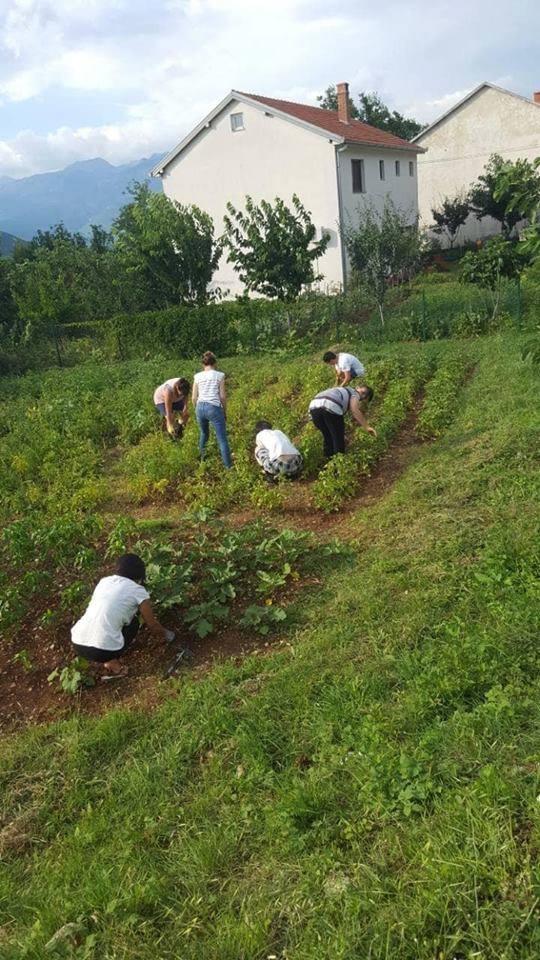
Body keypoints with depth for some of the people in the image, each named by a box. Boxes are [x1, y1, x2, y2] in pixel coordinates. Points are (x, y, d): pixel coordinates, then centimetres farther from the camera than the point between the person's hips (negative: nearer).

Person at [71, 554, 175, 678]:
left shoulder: (104, 580, 17)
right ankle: (112, 663, 9)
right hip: (103, 650, -4)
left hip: (77, 644, 4)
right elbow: (153, 626, 14)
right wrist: (167, 634, 34)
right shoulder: (137, 590, 3)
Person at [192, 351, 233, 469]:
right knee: (222, 439, 2)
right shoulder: (219, 375, 3)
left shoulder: (197, 376, 10)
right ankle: (228, 466, 3)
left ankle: (202, 458, 41)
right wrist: (225, 412, 12)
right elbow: (223, 396, 1)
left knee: (203, 433, 28)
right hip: (214, 408, -4)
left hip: (200, 407, 4)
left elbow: (194, 398, 10)